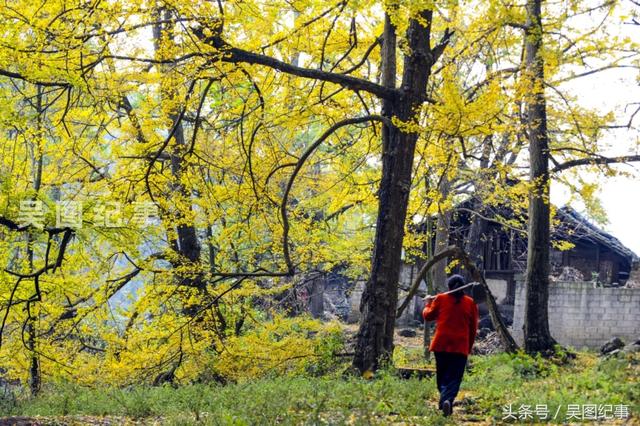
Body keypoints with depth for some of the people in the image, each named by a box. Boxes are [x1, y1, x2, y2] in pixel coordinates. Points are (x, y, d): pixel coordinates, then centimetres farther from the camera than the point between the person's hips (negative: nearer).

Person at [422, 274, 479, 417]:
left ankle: (444, 399, 15)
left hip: (441, 345, 1)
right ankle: (448, 399, -26)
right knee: (454, 378, -3)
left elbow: (428, 316, 16)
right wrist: (469, 347, 18)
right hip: (460, 346, -1)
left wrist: (428, 304, 35)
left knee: (442, 376, 16)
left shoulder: (440, 299, 3)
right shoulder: (470, 303, 5)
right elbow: (473, 328, 8)